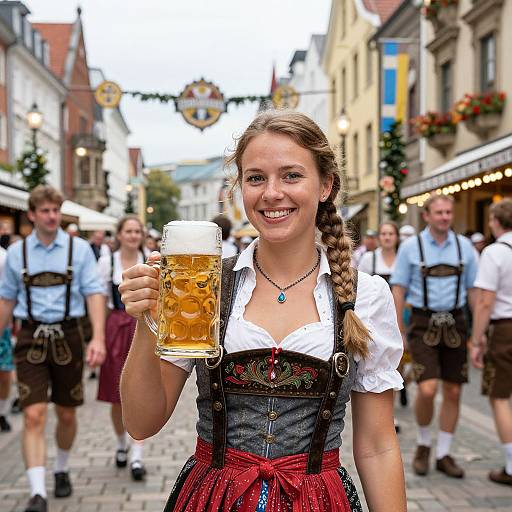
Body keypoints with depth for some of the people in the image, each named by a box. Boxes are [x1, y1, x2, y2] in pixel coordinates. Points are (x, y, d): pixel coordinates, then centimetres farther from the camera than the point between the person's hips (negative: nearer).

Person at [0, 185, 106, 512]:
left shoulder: (79, 249, -2)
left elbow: (94, 293, -6)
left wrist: (98, 338, -17)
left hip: (67, 337, 0)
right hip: (31, 338, 0)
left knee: (67, 414, 13)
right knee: (34, 416, -10)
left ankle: (62, 470, 38)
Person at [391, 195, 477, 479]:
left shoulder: (464, 246, 5)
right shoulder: (411, 247, -2)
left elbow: (473, 290, 8)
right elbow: (399, 290, 0)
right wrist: (398, 331, -4)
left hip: (455, 323, 3)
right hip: (424, 324, -3)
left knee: (453, 392, 6)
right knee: (427, 390, -14)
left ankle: (444, 455, 21)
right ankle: (424, 444, 13)